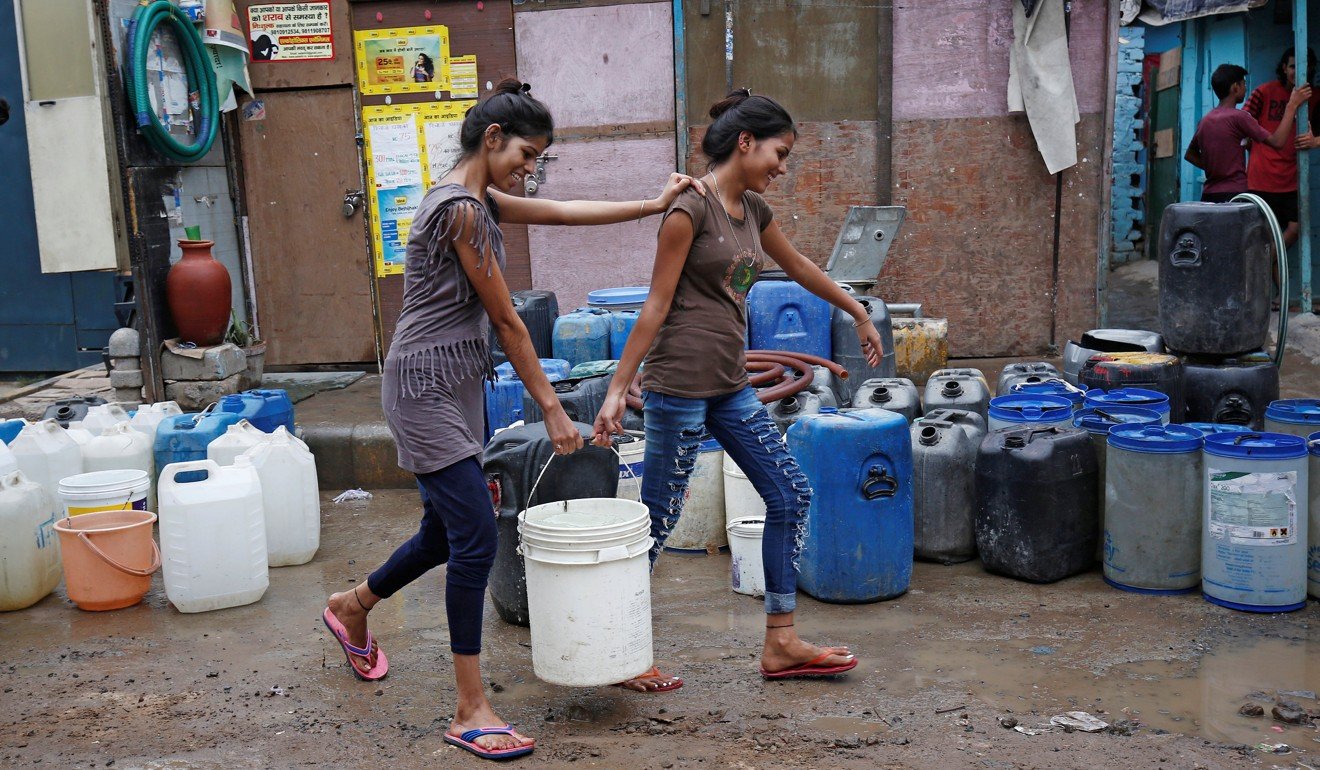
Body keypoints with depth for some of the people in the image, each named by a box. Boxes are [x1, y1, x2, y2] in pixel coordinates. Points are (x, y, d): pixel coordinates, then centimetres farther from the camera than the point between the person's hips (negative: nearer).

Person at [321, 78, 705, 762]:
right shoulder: (463, 209, -17)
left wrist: (652, 205, 20)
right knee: (476, 539, -10)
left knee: (447, 533, 19)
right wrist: (551, 408, -9)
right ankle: (470, 711, -1)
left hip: (456, 386, 10)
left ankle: (353, 607, 45)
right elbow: (505, 320, -14)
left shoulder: (473, 198, 13)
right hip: (428, 389, -10)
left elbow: (560, 211, 21)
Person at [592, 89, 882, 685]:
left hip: (730, 387, 9)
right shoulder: (691, 206, -12)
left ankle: (780, 643, 17)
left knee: (790, 496, 8)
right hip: (679, 384, -9)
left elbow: (800, 268, 27)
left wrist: (860, 316, 37)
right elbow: (656, 306, -13)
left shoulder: (752, 208, 12)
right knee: (658, 521, -1)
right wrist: (618, 389, -14)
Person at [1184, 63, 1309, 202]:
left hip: (1209, 196, 7)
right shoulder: (1238, 117, -9)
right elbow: (1277, 142, -11)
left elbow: (1190, 155, 24)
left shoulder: (1205, 120, 11)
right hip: (1234, 195, -7)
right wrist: (1292, 105, -5)